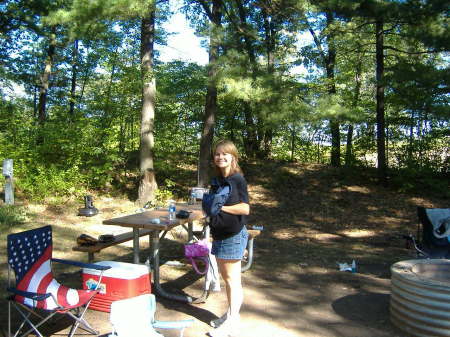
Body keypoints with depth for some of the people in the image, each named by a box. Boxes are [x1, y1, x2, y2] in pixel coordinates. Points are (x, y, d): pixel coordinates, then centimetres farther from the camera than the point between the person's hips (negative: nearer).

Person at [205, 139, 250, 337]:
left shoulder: (237, 179, -13)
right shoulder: (218, 180, 10)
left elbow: (245, 208, -19)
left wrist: (220, 206, -21)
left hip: (234, 235, -8)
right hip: (219, 235, 8)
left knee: (233, 279, 1)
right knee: (225, 277, 16)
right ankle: (230, 314, 28)